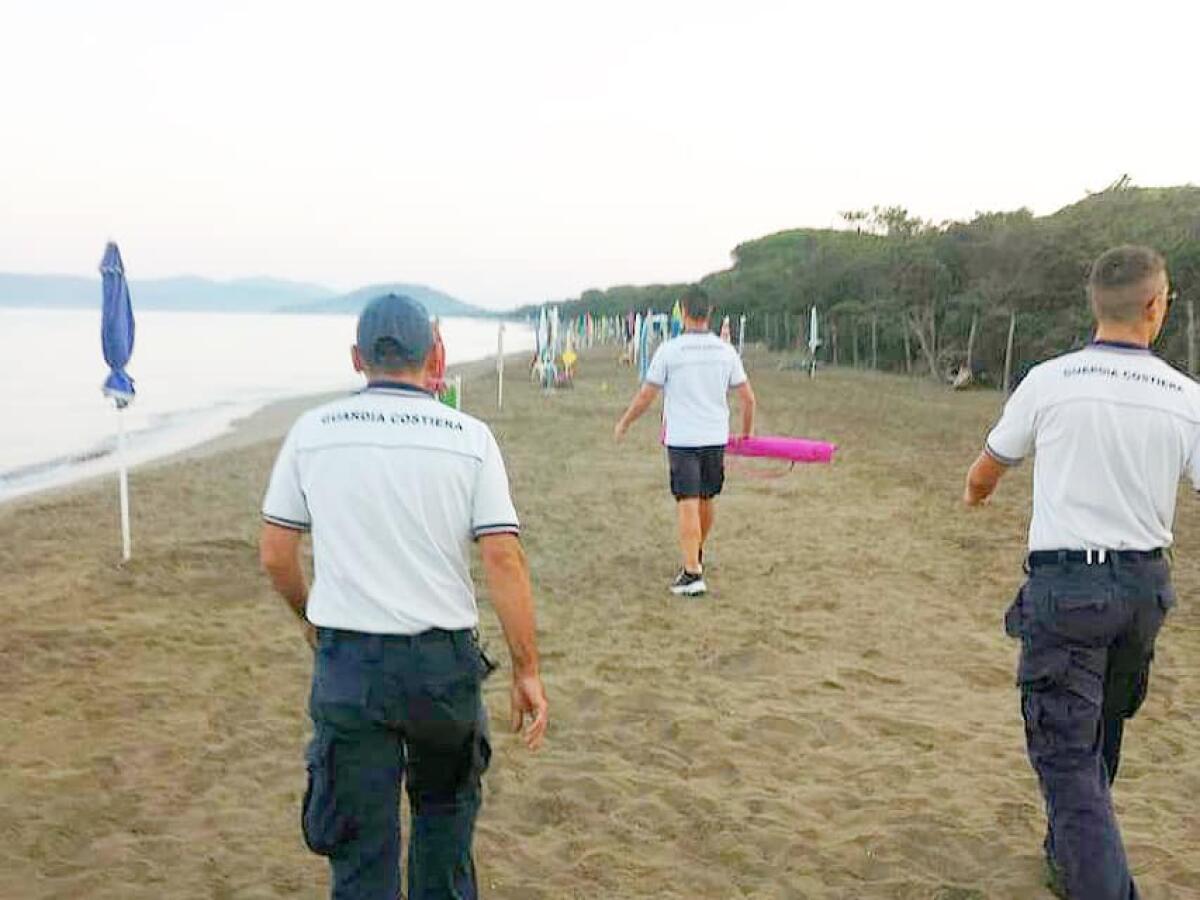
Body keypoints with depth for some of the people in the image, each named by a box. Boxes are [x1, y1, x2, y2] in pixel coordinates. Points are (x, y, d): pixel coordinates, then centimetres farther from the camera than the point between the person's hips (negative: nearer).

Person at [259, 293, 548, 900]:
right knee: (445, 804, 25)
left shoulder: (313, 431, 0)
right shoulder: (470, 438, -4)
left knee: (360, 845, 10)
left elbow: (275, 556, 3)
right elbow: (504, 560, -10)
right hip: (444, 660, 0)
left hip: (347, 664, 0)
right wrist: (527, 671, -4)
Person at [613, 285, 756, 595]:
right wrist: (747, 432, 21)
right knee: (707, 500, 19)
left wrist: (624, 423, 11)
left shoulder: (669, 350, -9)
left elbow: (645, 397, -5)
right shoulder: (726, 351, 1)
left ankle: (692, 573, -11)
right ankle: (696, 555, 39)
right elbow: (748, 398, 4)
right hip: (716, 438, 4)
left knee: (688, 505, -5)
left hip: (682, 440, -4)